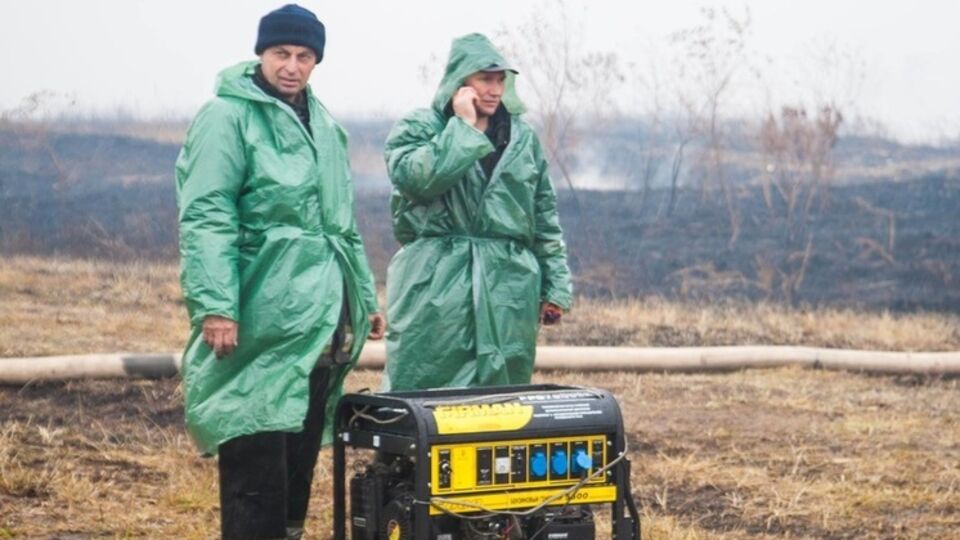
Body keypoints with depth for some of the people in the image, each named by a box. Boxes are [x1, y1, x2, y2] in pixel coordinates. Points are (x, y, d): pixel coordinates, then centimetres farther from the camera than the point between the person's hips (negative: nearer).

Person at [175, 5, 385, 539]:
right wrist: (215, 305, -23)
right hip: (262, 320, -8)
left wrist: (366, 297, 24)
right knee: (256, 467, -8)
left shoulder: (323, 124, 18)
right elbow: (206, 218, -14)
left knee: (301, 459, 13)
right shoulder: (229, 117, -6)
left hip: (321, 322, 8)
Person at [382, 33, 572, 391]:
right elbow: (417, 177, -19)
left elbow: (545, 218, 17)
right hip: (435, 287, -4)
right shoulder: (416, 129, 3)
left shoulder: (523, 137, 14)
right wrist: (463, 126, -10)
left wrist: (555, 286, 11)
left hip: (507, 291, 4)